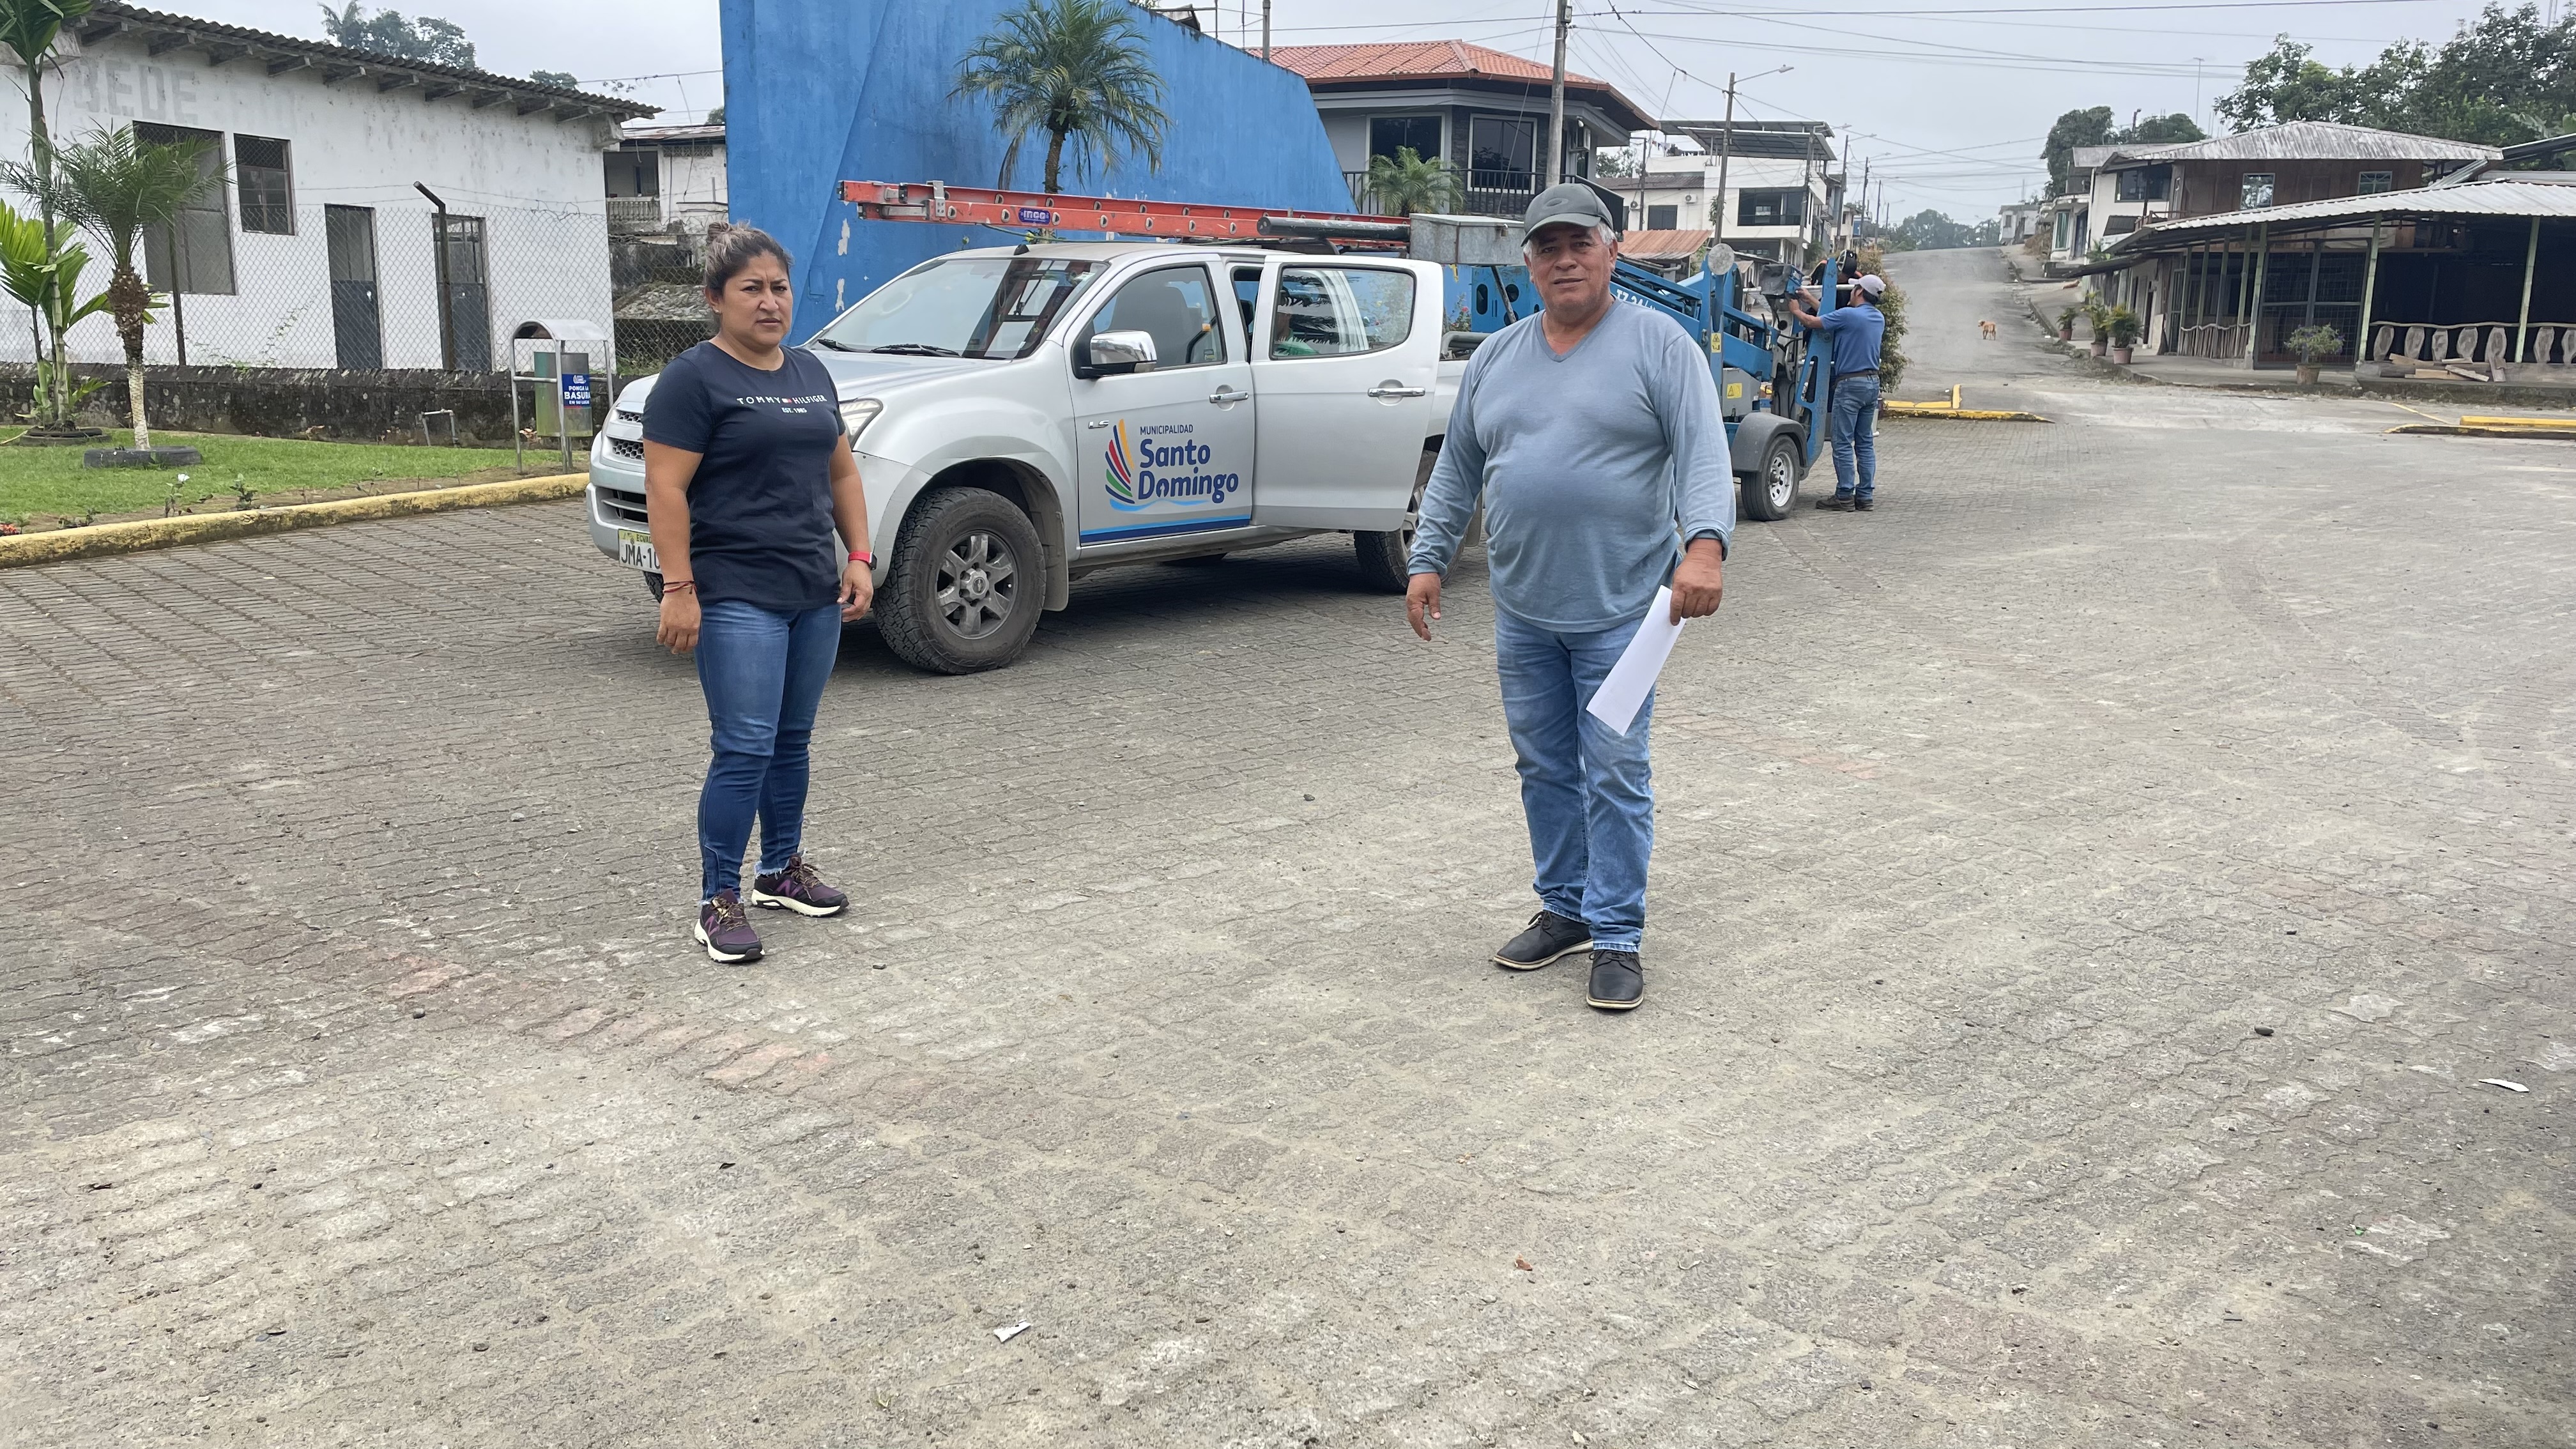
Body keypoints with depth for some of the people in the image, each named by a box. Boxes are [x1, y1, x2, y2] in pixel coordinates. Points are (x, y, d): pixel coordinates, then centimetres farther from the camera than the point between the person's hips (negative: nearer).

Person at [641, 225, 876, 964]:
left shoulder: (810, 372, 14)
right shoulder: (694, 379, -8)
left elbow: (842, 471, 18)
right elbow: (666, 490, -12)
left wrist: (859, 557, 8)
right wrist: (678, 589, -18)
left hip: (816, 592, 7)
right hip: (737, 598, -7)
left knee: (792, 741, 14)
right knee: (745, 749, -8)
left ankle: (782, 870, 27)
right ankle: (719, 899, 0)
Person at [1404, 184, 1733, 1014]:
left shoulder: (1657, 344, -4)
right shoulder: (1495, 358, 11)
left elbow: (1703, 453, -13)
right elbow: (1456, 472, 16)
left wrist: (1705, 543, -29)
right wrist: (1428, 561, 10)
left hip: (1619, 611, -5)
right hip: (1522, 612, 5)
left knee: (1614, 776, -2)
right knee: (1543, 770, 13)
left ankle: (1617, 937, 8)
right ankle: (1564, 911, 27)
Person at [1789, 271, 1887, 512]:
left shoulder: (1849, 315, -14)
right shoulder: (1879, 318, 12)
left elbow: (1813, 322, -6)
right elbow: (1833, 318, 20)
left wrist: (1796, 311, 15)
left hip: (1850, 383, -8)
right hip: (1872, 383, 8)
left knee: (1843, 443, -4)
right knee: (1866, 442, 10)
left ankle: (1844, 496, -5)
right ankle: (1866, 496, 10)